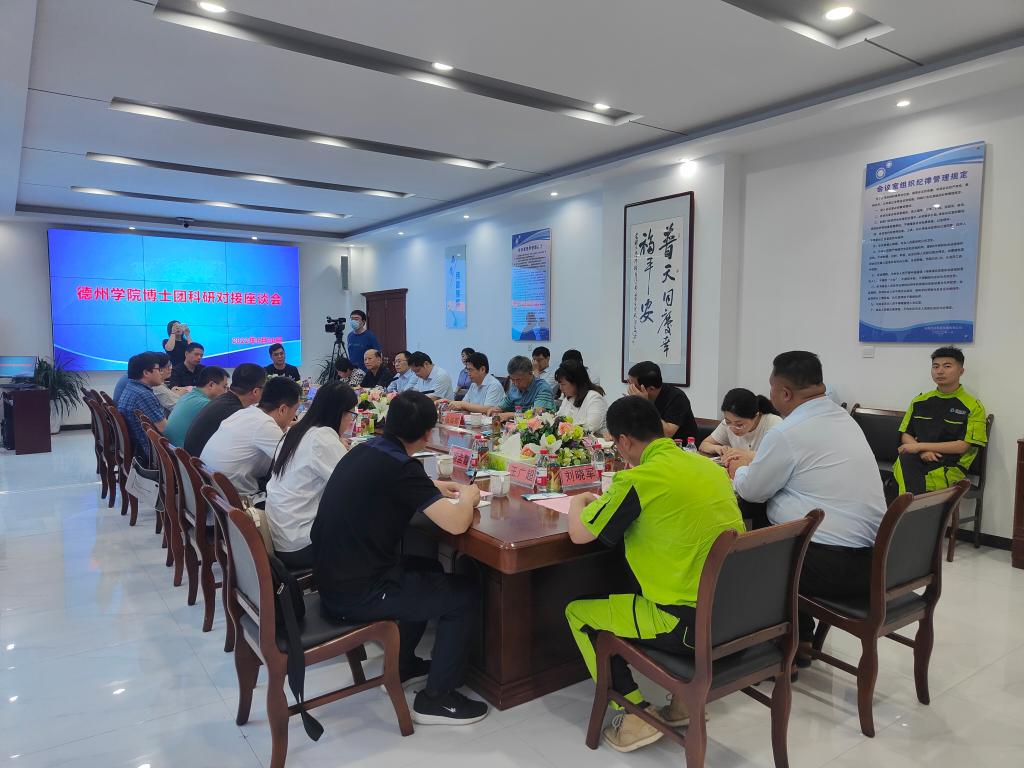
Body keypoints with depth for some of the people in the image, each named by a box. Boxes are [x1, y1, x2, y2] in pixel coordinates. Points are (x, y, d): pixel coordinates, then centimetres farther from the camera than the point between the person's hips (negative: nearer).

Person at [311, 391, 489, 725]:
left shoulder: (364, 450, 5)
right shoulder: (401, 466, -21)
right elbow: (456, 523, -24)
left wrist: (433, 487, 22)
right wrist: (468, 497, -2)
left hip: (333, 579, 9)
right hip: (357, 594, -9)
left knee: (428, 569, 28)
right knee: (465, 593, 4)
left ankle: (402, 663, 39)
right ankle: (436, 698, 13)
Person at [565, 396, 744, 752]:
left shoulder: (638, 479, -16)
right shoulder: (709, 466, 4)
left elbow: (579, 534, -5)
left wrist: (578, 502, 17)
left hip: (694, 624, -7)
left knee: (577, 610, 14)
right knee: (630, 588, 33)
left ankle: (638, 714, 14)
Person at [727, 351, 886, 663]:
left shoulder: (787, 433, -15)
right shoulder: (843, 418, 11)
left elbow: (751, 491, -3)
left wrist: (738, 470, 17)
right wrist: (752, 462, 25)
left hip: (831, 565, -8)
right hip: (870, 556, 9)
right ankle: (800, 639, 30)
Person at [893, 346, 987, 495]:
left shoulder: (973, 406, 6)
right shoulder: (920, 401, 18)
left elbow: (963, 446, -4)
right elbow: (905, 435, 15)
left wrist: (920, 446, -10)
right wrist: (922, 451, -7)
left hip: (950, 467, -3)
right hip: (916, 460, 3)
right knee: (905, 459, -36)